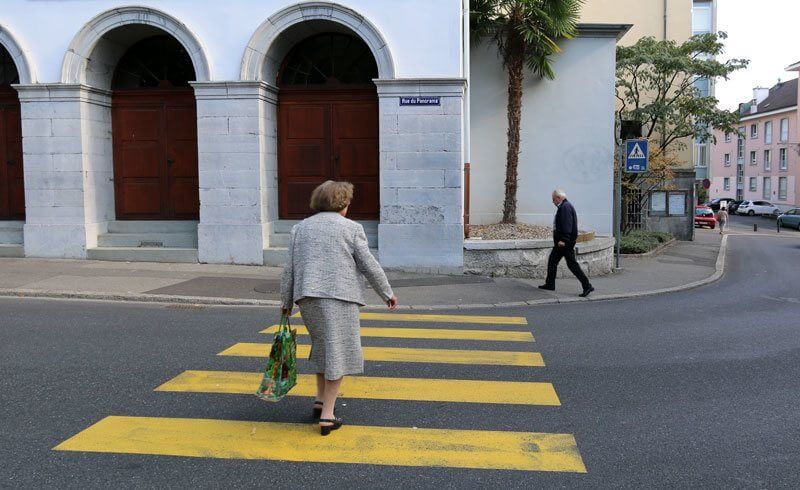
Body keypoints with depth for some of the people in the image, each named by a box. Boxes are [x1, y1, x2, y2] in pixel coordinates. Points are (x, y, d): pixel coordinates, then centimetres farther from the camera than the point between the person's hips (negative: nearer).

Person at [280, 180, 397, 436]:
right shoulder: (351, 228, 1)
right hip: (338, 295, -5)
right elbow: (369, 265, -1)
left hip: (307, 296, 5)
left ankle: (320, 399, 22)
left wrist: (286, 301, 16)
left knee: (323, 344, 22)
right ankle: (327, 416, 0)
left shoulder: (300, 228, 12)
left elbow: (290, 269, 10)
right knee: (337, 351, 0)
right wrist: (387, 293, 8)